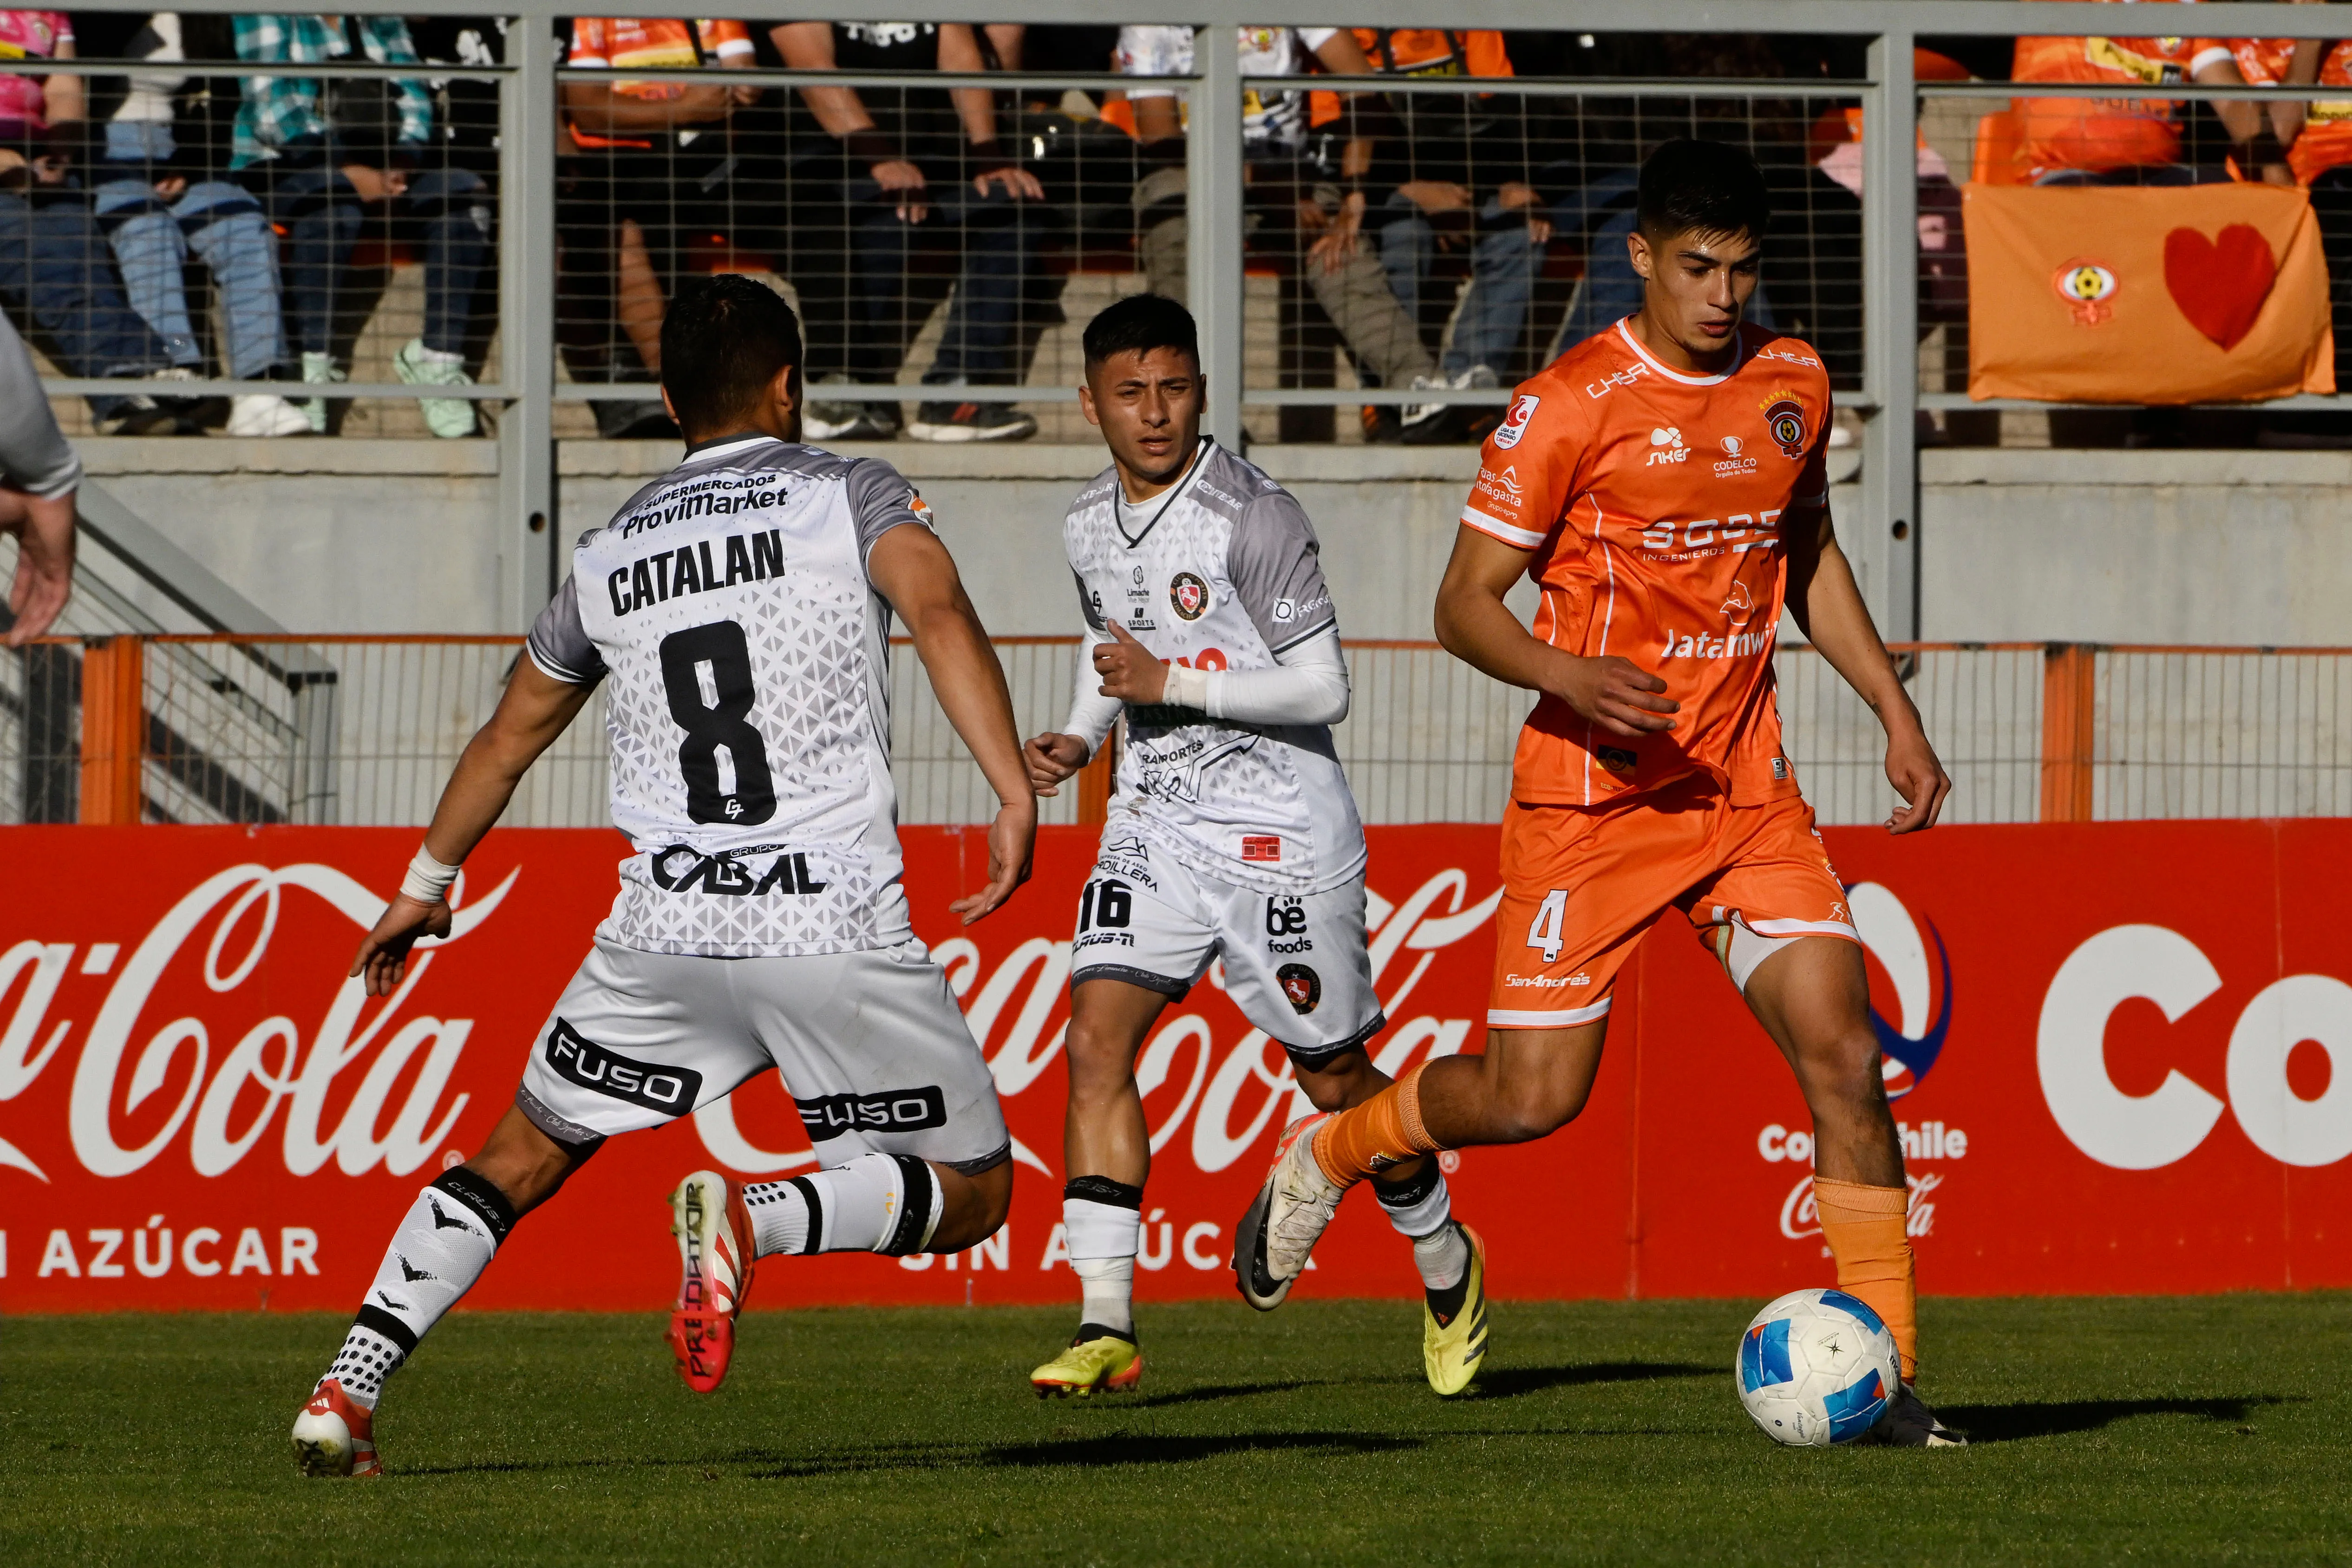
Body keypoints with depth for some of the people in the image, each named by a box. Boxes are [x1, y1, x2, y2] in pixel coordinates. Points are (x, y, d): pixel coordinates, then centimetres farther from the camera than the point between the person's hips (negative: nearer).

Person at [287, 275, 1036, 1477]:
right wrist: (1015, 796, -24)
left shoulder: (609, 556, 16)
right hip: (839, 932, -4)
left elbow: (507, 738, 28)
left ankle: (345, 1394, 4)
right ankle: (757, 1217, -20)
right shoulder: (851, 497, 4)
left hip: (664, 931, 4)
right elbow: (938, 612, -17)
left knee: (516, 1162, 20)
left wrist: (425, 884, 42)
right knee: (971, 1192, 8)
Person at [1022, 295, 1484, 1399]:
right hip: (1154, 823, 6)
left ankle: (1446, 1266, 32)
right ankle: (1105, 1326, -16)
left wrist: (1170, 681, -22)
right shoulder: (1089, 525, 7)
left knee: (1335, 1078, 5)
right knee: (1097, 1036, -14)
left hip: (1279, 832, -5)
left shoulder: (1254, 517, -15)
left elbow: (1321, 688, -16)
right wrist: (1081, 739, 8)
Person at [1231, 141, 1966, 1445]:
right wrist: (1567, 675, -28)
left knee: (1842, 1053, -10)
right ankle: (1334, 1148, 26)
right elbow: (1465, 605, -9)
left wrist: (1893, 712, 15)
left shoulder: (1791, 386, 6)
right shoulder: (1570, 406, -12)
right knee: (1532, 1096, -6)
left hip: (1744, 786, 4)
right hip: (1590, 796, -4)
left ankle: (1882, 1372, -3)